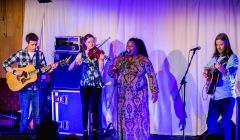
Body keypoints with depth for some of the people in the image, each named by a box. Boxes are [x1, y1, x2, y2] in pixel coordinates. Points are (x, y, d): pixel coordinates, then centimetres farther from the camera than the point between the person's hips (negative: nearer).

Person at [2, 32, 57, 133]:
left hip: (36, 89, 2)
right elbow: (5, 64, -2)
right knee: (24, 116, 2)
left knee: (37, 115, 7)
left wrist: (51, 68, -13)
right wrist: (14, 72, -16)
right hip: (24, 89, -2)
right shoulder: (20, 54, -4)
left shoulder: (40, 55, 4)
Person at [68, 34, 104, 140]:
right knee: (85, 108, 0)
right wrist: (76, 62, -19)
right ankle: (85, 131, 6)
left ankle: (95, 131, 7)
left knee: (95, 108, 0)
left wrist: (101, 60, -28)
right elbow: (70, 68, 0)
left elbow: (101, 70, -12)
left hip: (96, 84, -1)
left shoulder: (98, 54, 0)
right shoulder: (81, 54, 6)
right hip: (85, 83, 1)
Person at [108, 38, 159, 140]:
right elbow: (112, 73, 9)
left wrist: (154, 92, -5)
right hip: (123, 94, 3)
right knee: (125, 117, 5)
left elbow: (151, 76, -1)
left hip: (138, 94, -3)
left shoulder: (144, 59, -1)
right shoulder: (121, 58, 7)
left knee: (139, 117, -3)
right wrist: (111, 70, -15)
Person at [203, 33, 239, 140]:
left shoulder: (232, 58, -5)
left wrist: (223, 70, -35)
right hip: (215, 95, 5)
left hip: (227, 96, -5)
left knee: (226, 123, -3)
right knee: (211, 121, 6)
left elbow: (231, 77, -15)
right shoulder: (215, 58, 12)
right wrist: (206, 73, 0)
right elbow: (208, 69, 24)